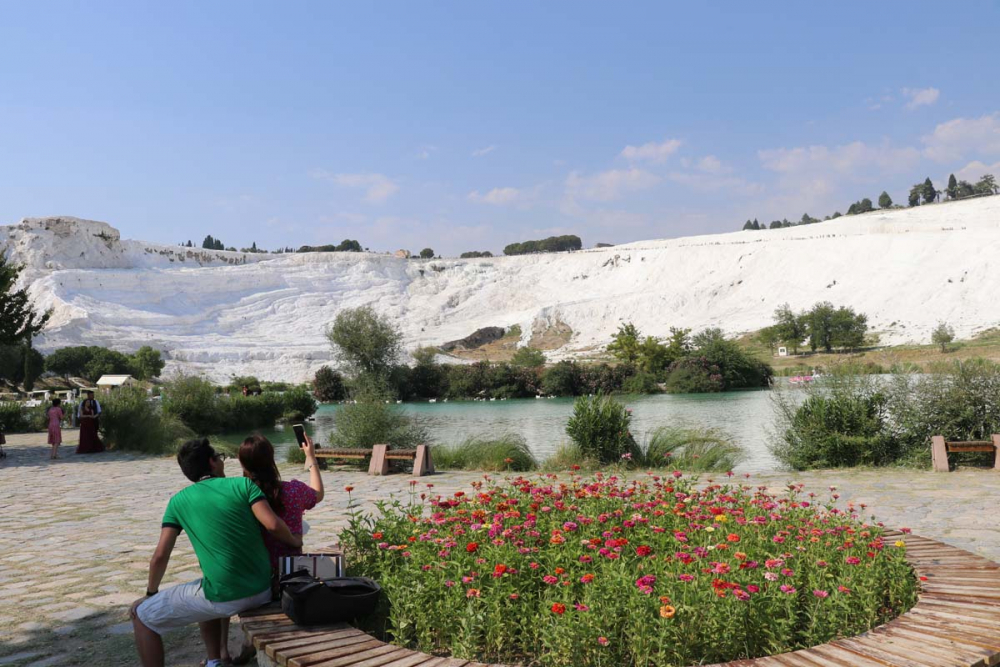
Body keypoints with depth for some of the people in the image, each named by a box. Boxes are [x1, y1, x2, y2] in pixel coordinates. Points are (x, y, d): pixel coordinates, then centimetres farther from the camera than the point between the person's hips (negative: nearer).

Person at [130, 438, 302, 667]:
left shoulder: (179, 501, 4)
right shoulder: (243, 484, 3)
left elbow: (160, 556, 4)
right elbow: (273, 525, -8)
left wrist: (150, 594, 19)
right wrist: (294, 541, 11)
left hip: (224, 598, -4)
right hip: (263, 591, 4)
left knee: (142, 615, 14)